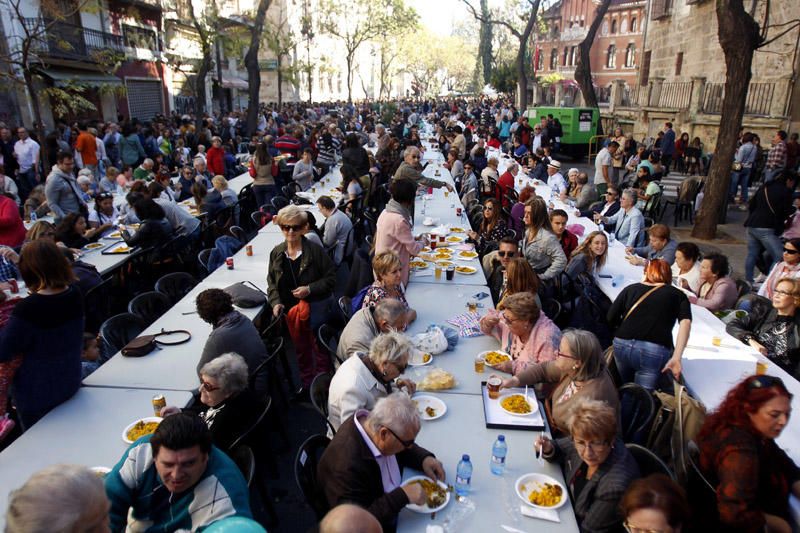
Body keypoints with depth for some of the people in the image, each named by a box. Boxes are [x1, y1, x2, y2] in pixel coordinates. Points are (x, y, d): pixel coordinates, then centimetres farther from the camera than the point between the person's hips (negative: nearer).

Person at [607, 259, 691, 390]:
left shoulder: (631, 288, 18)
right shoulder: (677, 295, 16)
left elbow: (611, 318, 11)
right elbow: (685, 322, -2)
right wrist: (676, 358, -9)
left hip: (622, 344, 2)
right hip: (655, 350, -2)